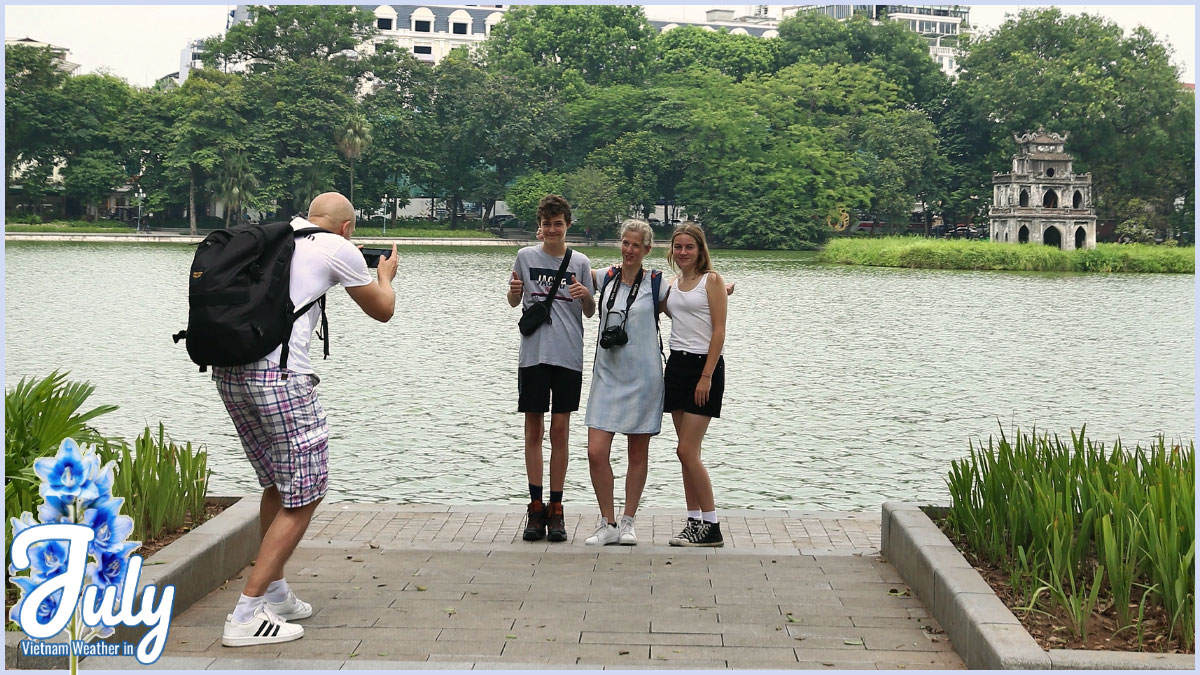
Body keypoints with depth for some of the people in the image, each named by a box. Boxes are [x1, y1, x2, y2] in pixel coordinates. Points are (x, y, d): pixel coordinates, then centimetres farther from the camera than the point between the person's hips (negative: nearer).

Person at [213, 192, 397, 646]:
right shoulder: (338, 250, 3)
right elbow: (382, 311, 16)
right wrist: (386, 276, 37)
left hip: (227, 369, 8)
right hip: (278, 375, -8)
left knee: (277, 485, 22)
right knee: (304, 494, -1)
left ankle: (275, 595, 30)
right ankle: (246, 616, -5)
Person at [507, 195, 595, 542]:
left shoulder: (580, 262, 5)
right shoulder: (526, 256, 5)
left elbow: (591, 312, 9)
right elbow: (513, 302, 15)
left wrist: (586, 296, -13)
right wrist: (514, 291, -8)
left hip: (568, 355, 0)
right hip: (533, 353, 0)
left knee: (560, 430, 2)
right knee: (534, 429, 2)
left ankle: (556, 509, 9)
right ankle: (536, 507, 10)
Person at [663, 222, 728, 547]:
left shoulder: (712, 280, -6)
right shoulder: (672, 284, 13)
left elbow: (719, 332, -11)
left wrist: (706, 376, -17)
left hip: (703, 365, -7)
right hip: (676, 365, 7)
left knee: (687, 451, -11)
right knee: (686, 452, 7)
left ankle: (711, 527, -3)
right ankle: (695, 522, 13)